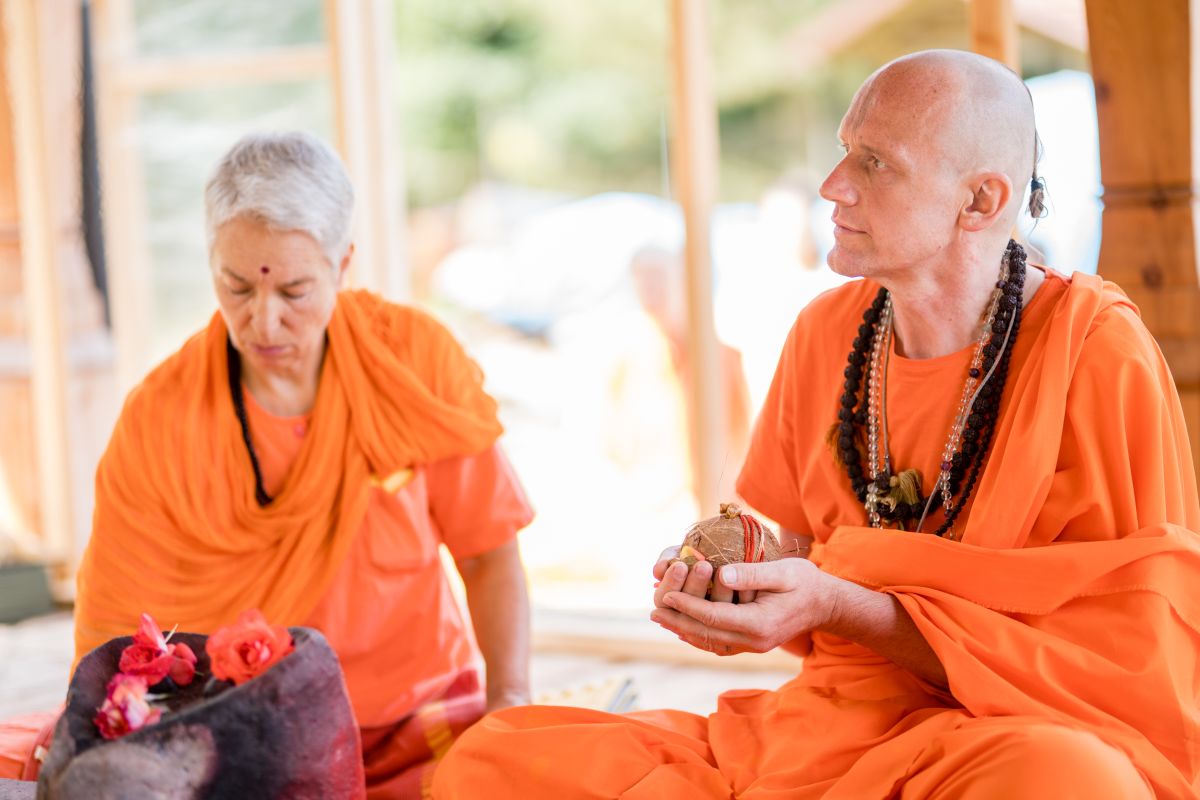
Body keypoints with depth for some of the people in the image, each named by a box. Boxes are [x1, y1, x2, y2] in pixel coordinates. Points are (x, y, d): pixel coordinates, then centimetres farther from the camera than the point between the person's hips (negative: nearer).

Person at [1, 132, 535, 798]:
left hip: (419, 718, 0)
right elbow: (117, 632, -10)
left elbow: (488, 551, 0)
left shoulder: (417, 357, -7)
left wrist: (510, 702, -12)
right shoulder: (160, 423, -10)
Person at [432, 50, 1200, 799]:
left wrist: (844, 609, -19)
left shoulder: (1094, 350, -10)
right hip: (823, 728, 5)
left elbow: (1132, 653, -12)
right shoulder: (826, 333, 7)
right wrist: (732, 580, -5)